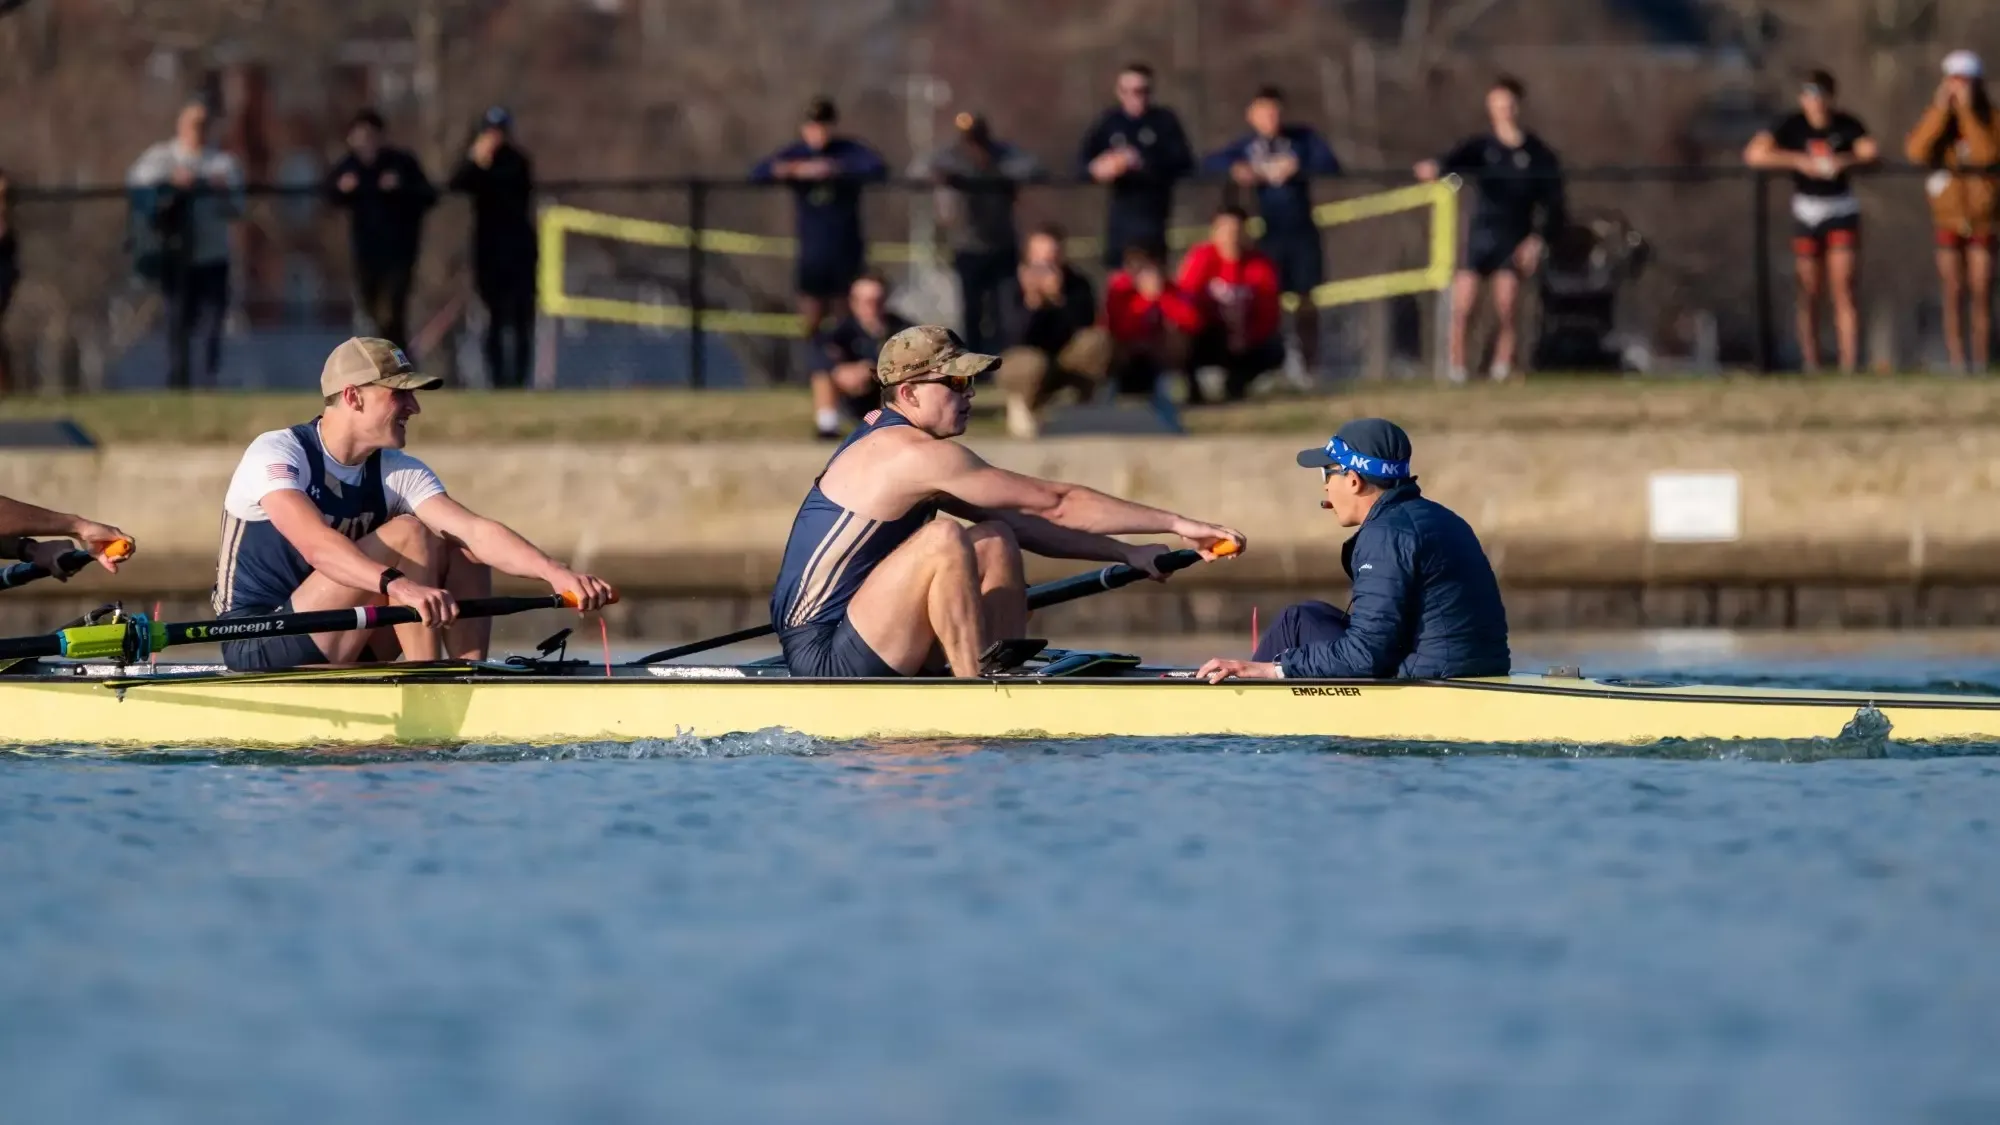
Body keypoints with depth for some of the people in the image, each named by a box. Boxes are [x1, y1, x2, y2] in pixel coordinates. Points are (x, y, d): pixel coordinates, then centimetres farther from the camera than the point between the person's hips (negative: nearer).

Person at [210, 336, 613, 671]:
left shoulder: (398, 473, 3)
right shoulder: (275, 454, -16)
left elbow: (476, 531, -11)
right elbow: (316, 545, -34)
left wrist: (555, 572, -29)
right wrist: (398, 585, -50)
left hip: (339, 653, 7)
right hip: (257, 648, -7)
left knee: (459, 549, -4)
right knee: (406, 536, -21)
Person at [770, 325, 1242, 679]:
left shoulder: (883, 442, 15)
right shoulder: (917, 455, -15)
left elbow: (1020, 523, 17)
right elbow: (1056, 504, -12)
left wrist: (1124, 553, 11)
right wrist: (1177, 524, -7)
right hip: (826, 660, -10)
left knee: (995, 541, 11)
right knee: (945, 539, -27)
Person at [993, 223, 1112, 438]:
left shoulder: (1077, 284, -12)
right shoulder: (1013, 288, -18)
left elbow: (1084, 323, -26)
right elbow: (1015, 337, -30)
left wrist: (1058, 298, -41)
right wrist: (1031, 301, -46)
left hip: (1064, 361, 2)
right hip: (1020, 360, -2)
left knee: (1096, 340, -26)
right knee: (1032, 364, -39)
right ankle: (1022, 403, -4)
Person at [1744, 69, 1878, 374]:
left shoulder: (1847, 124, -5)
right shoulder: (1792, 126, -9)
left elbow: (1871, 152, -17)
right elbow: (1754, 154, -17)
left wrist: (1845, 161, -35)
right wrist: (1799, 161, -24)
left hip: (1842, 209, 0)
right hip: (1806, 210, 0)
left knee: (1843, 291, -8)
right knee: (1809, 295, 3)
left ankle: (1849, 366, -12)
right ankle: (1811, 366, 9)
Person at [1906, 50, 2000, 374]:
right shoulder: (1936, 115, -1)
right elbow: (1916, 151, -18)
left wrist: (1967, 111, -28)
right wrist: (1940, 109, -24)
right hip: (1949, 220, 2)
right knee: (1953, 295, -2)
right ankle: (1956, 362, -1)